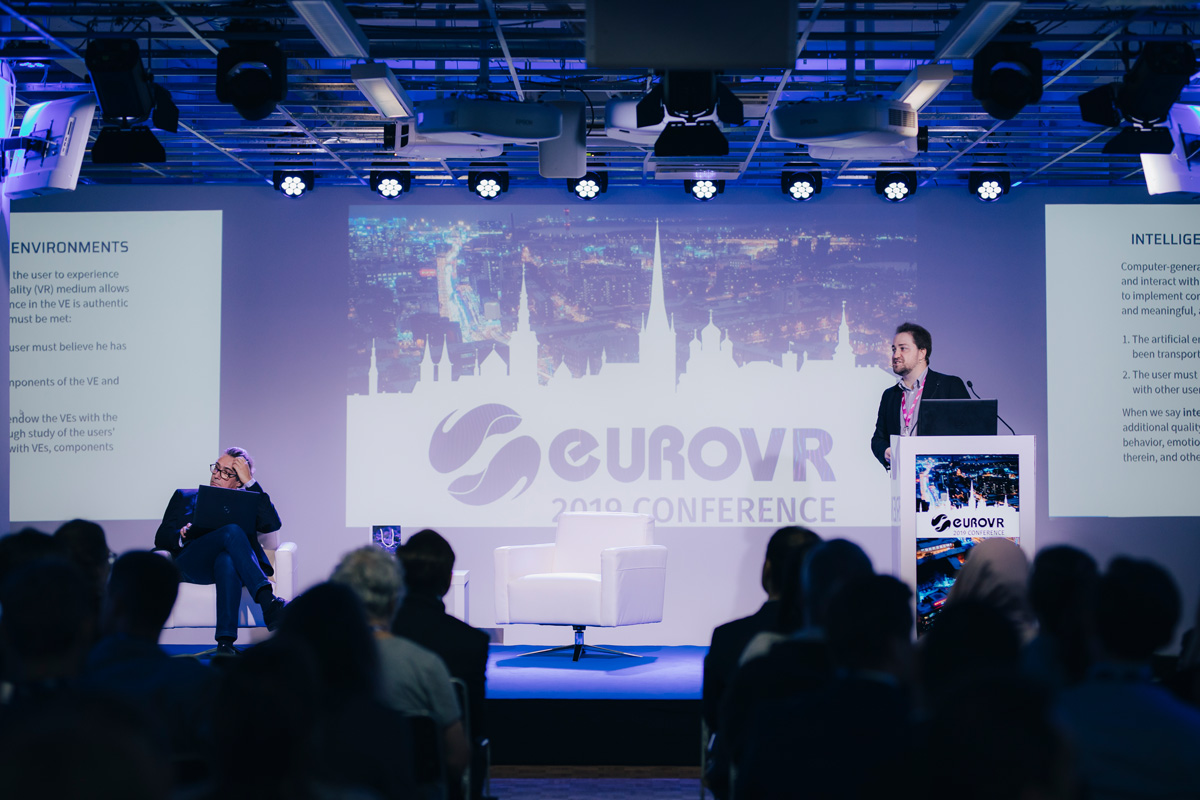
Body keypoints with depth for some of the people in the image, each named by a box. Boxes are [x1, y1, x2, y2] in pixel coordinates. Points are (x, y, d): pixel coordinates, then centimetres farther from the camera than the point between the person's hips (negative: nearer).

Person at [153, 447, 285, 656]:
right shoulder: (184, 497, 28)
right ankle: (268, 602, -49)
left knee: (227, 560, -41)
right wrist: (182, 536, -8)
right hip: (189, 564, 0)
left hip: (226, 562, 0)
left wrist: (250, 482, 4)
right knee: (232, 531, -33)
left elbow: (273, 524, 4)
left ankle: (225, 642, -53)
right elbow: (161, 538, 17)